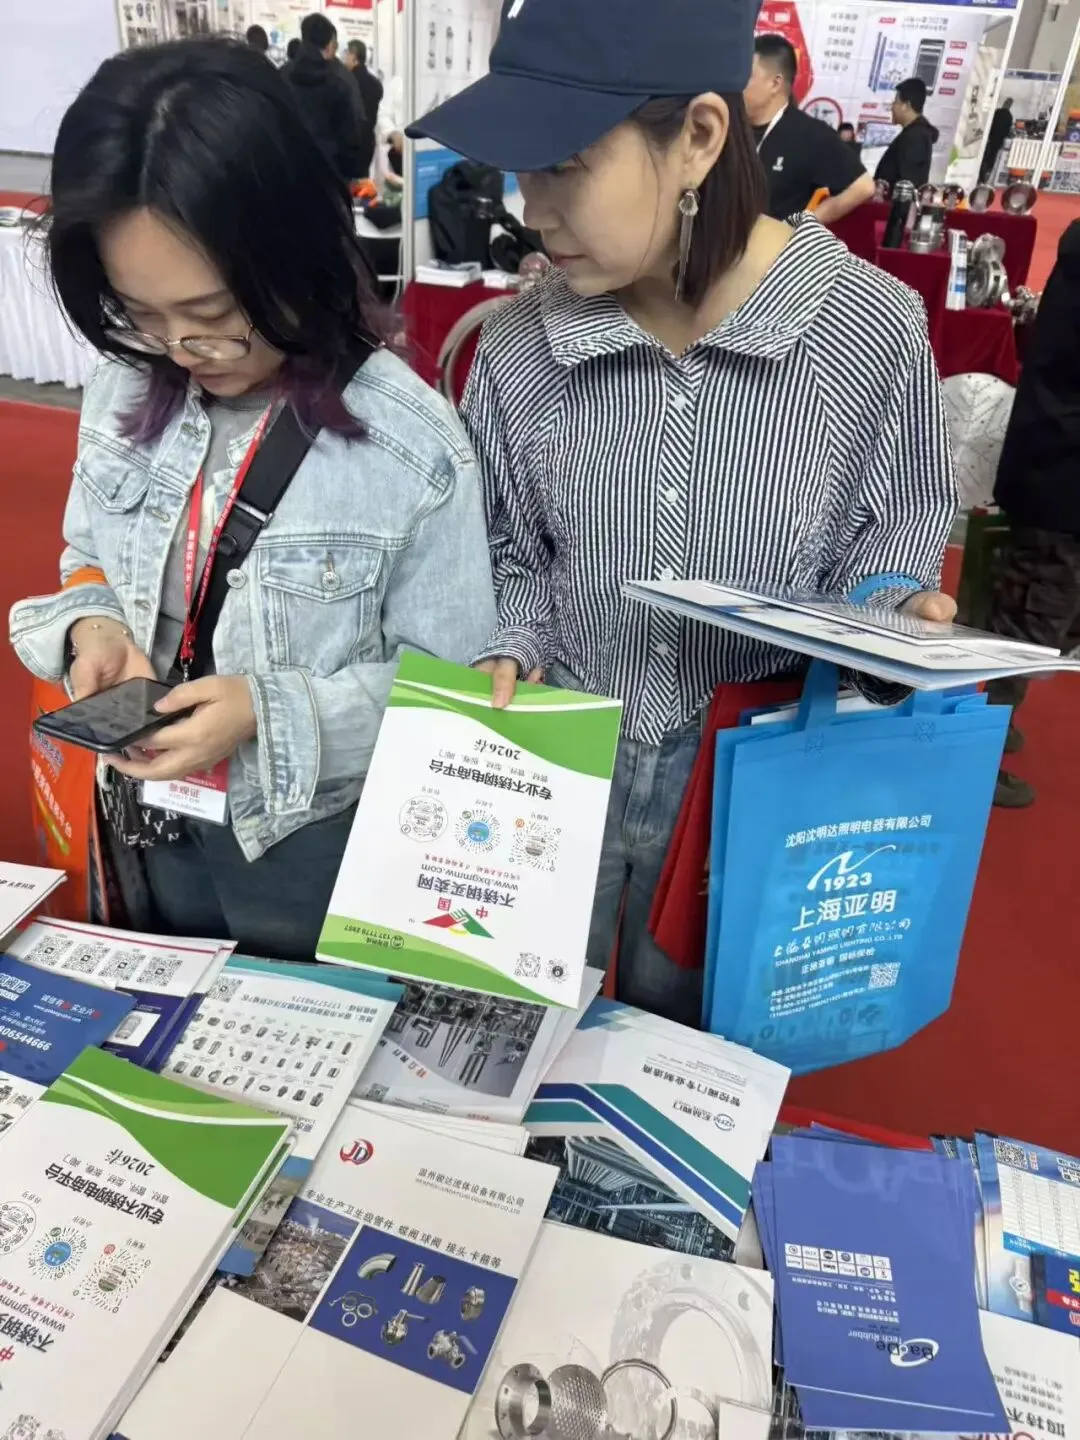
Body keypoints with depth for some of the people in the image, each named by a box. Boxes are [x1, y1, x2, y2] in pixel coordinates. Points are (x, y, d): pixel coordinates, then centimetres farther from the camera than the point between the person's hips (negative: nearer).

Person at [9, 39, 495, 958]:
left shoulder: (412, 449, -24)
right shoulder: (125, 392, -8)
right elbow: (89, 570, 7)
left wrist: (274, 712, -29)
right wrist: (91, 628, -16)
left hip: (327, 855, -4)